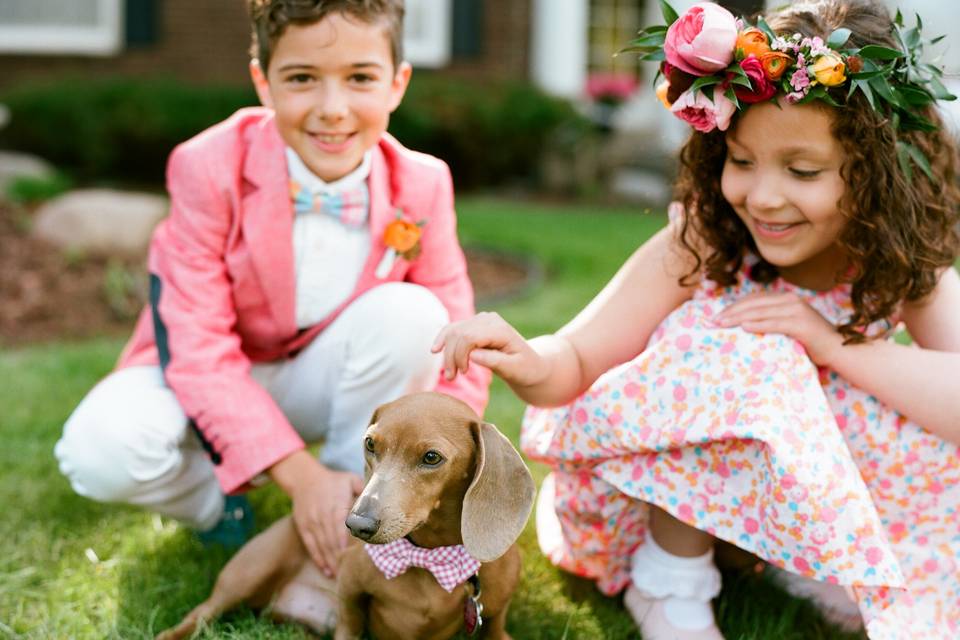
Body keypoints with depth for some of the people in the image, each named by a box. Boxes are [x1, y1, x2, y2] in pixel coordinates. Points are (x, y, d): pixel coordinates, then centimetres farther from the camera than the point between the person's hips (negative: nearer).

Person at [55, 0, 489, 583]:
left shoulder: (422, 187, -16)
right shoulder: (210, 169, -23)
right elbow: (198, 349, -25)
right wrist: (301, 475, -33)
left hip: (322, 385, 2)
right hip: (210, 383, -2)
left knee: (410, 313, -29)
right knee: (102, 450, -33)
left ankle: (351, 524, -10)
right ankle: (220, 504, 2)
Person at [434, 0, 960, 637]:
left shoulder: (907, 269, -15)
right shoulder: (703, 244, -23)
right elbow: (576, 362, -23)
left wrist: (835, 345, -35)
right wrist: (531, 365, -45)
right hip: (628, 485, -3)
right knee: (736, 347, -31)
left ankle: (802, 558, 3)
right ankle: (666, 583, -14)